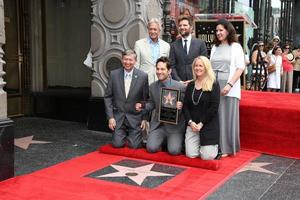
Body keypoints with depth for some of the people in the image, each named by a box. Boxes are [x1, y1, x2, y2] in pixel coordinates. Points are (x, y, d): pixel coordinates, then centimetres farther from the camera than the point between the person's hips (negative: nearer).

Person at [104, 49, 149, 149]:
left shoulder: (143, 76, -6)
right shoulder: (114, 74, -2)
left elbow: (146, 99, 0)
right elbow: (107, 97, 2)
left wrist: (144, 118, -3)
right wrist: (110, 117, -5)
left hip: (135, 117, -1)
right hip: (118, 117, 1)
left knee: (134, 145, -8)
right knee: (117, 144, -7)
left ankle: (132, 135, 27)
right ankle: (123, 134, 27)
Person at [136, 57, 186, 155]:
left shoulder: (180, 87, -9)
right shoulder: (152, 86, 4)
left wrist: (181, 106, -26)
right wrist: (142, 106, -4)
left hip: (174, 125, -3)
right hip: (157, 125, 3)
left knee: (174, 150, -20)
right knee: (151, 148, -15)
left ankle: (171, 141, 17)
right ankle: (163, 140, 19)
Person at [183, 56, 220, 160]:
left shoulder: (214, 85, -4)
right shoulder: (190, 85, 10)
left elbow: (214, 107, -11)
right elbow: (185, 106, 6)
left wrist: (201, 124, -13)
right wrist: (190, 121, -9)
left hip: (208, 124, -4)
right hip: (192, 124, 4)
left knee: (207, 156, -8)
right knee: (191, 154, -4)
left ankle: (215, 146, 25)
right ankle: (198, 144, 29)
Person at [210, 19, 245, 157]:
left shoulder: (236, 47, 2)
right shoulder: (215, 47, 14)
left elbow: (240, 68, -5)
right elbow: (211, 68, 14)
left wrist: (229, 85, -15)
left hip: (229, 88, -4)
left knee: (227, 117, 0)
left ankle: (226, 148, 8)